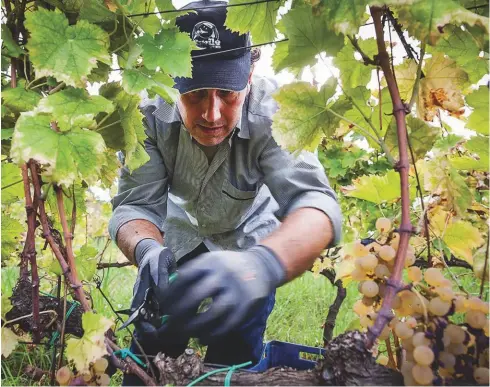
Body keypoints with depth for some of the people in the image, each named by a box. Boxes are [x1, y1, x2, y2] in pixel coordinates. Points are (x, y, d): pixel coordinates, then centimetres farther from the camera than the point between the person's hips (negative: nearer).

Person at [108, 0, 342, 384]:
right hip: (181, 238, 2)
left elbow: (315, 203, -45)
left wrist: (262, 264, -66)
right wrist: (148, 251, -52)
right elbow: (136, 203, -28)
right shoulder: (150, 114, -28)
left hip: (250, 243, -1)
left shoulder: (272, 113, -34)